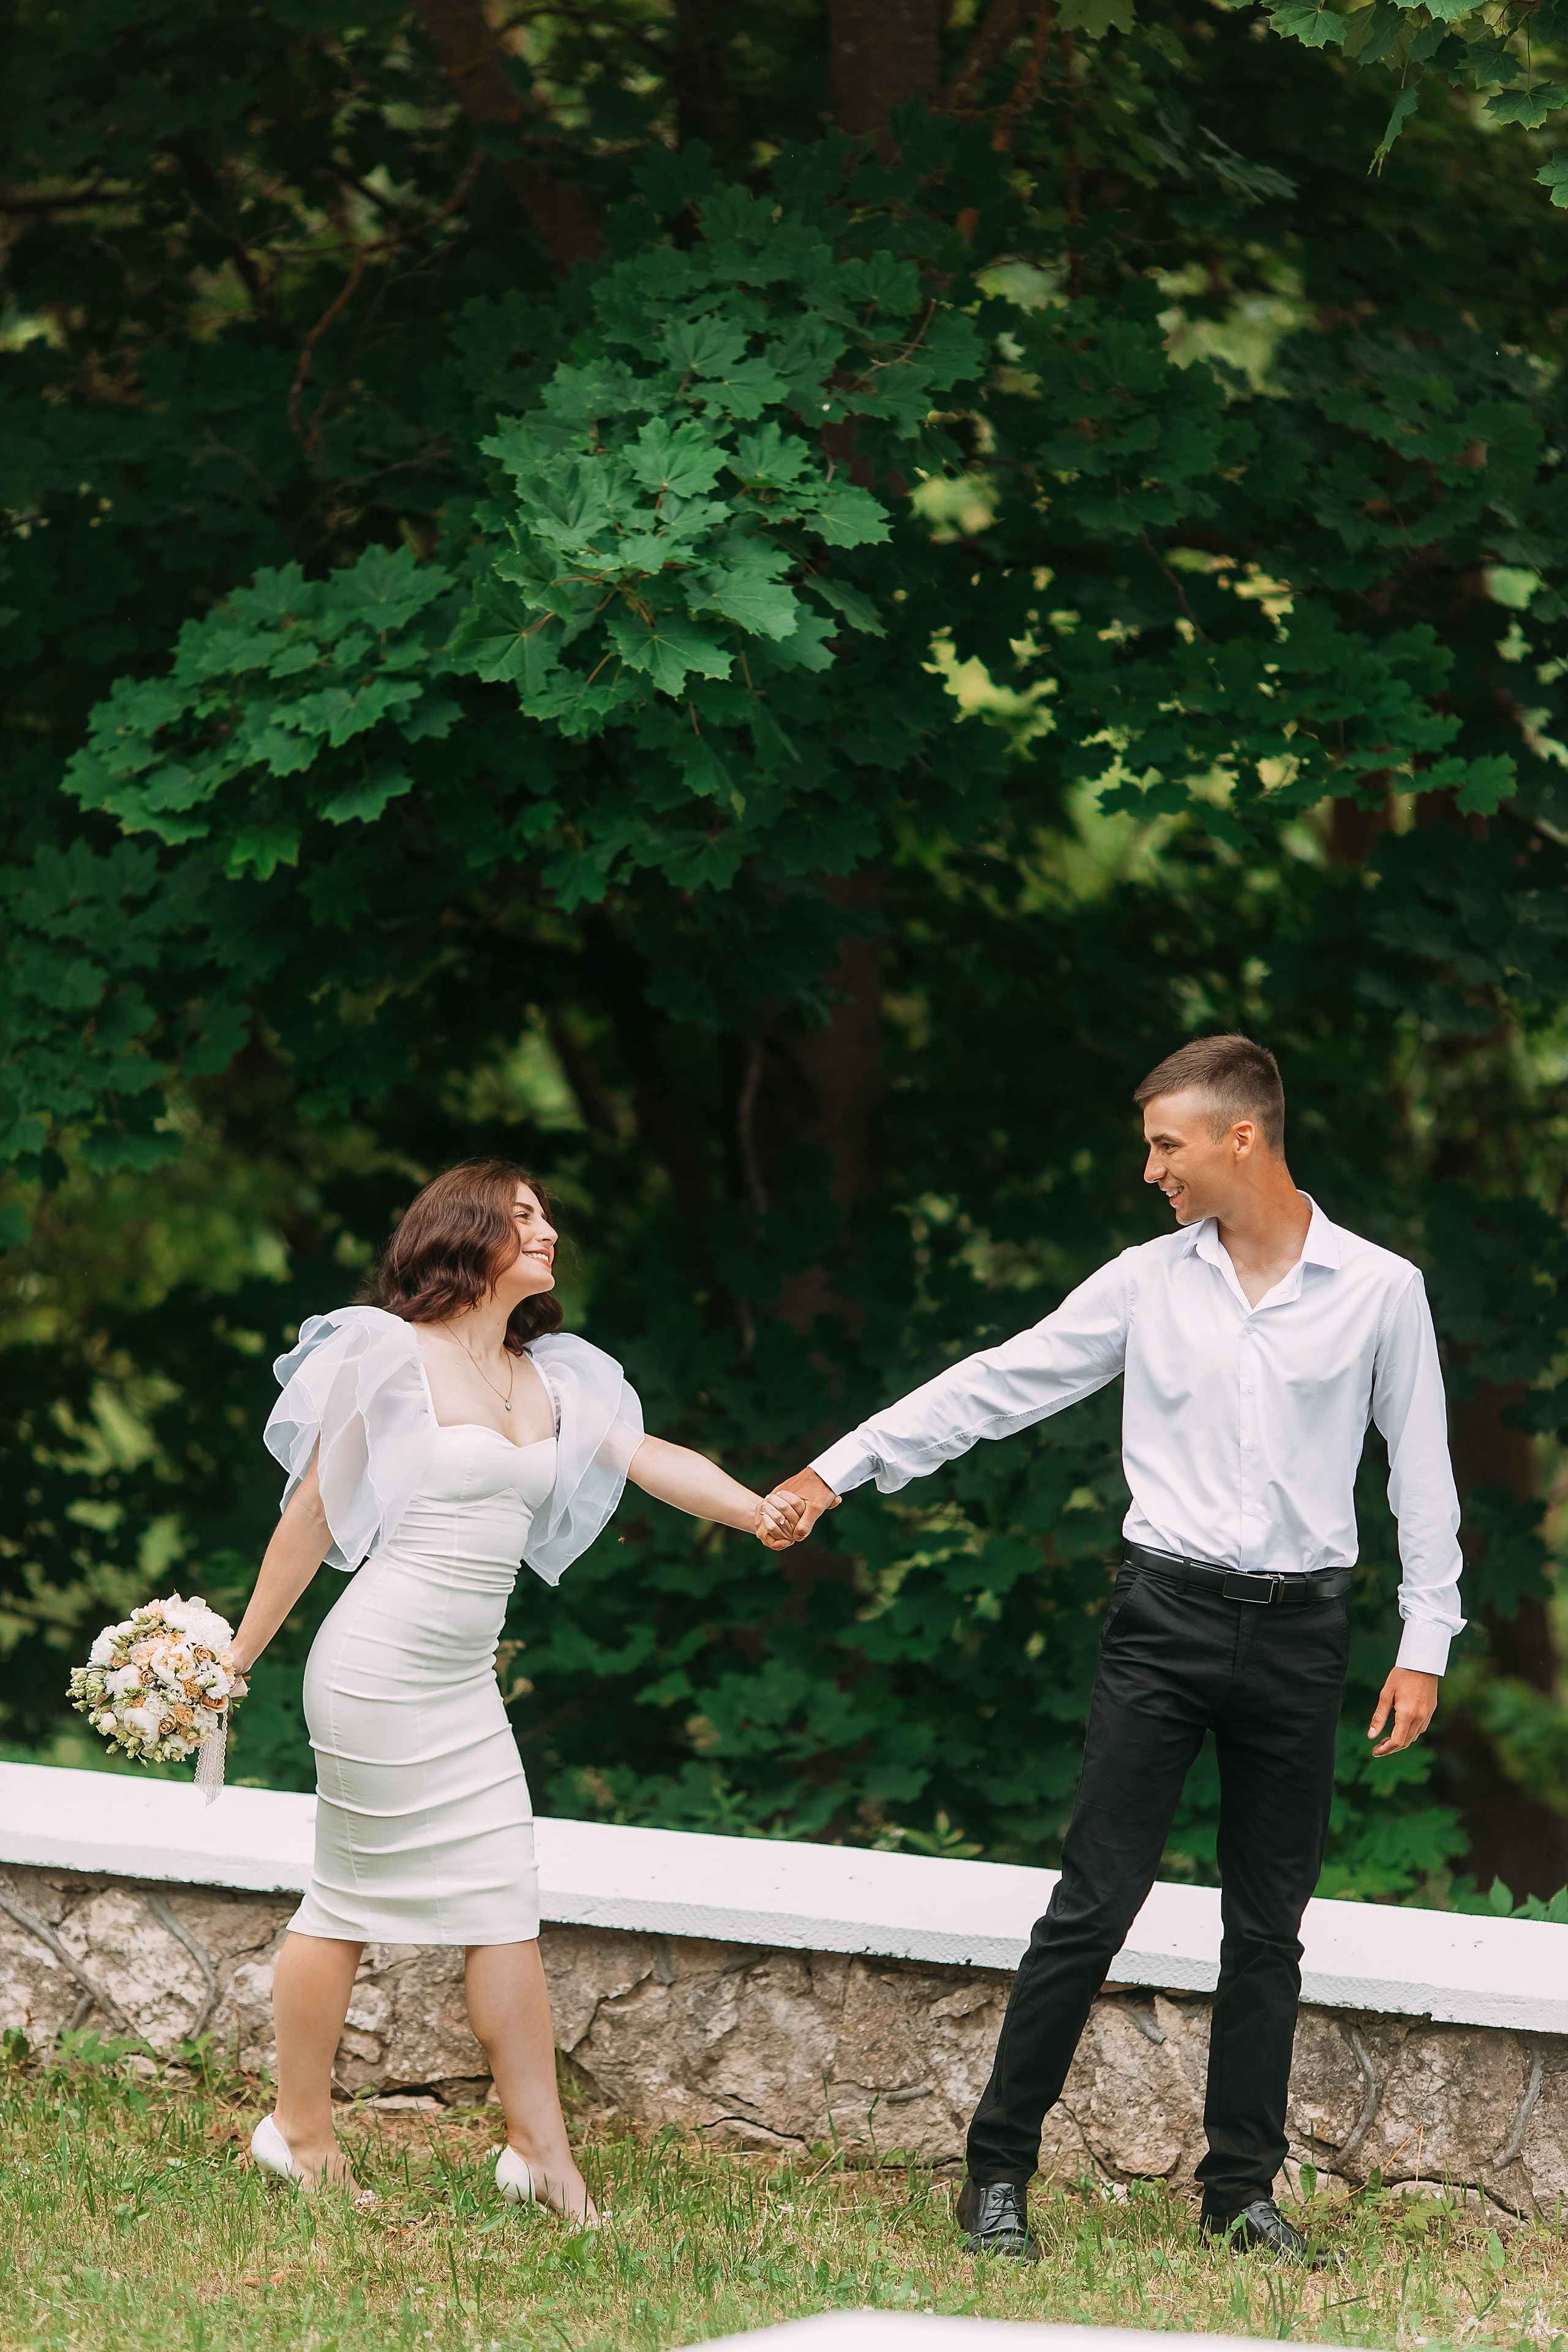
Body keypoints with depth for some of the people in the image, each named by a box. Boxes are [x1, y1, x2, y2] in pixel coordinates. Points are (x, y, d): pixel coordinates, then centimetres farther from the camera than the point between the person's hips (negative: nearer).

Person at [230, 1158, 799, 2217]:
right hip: (381, 1664, -7)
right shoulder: (391, 1355, -7)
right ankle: (301, 2133, 13)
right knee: (349, 1900, 1)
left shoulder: (549, 1380, 12)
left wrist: (754, 1508, -18)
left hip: (464, 1681, 7)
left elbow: (649, 1456, 1)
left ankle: (541, 2150, 6)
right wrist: (238, 1655, -2)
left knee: (505, 1906, 4)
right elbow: (313, 1513, -5)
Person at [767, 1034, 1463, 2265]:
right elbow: (995, 1387, 4)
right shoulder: (1148, 1283, 3)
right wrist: (838, 1471, 0)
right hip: (1166, 1619, 0)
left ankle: (1243, 2189, 15)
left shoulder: (1381, 1290, 0)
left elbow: (1422, 1473, 4)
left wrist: (1425, 1644, 0)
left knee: (1269, 1922, 7)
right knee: (1094, 1903, -4)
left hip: (1300, 1632, 0)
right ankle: (998, 2173, 0)